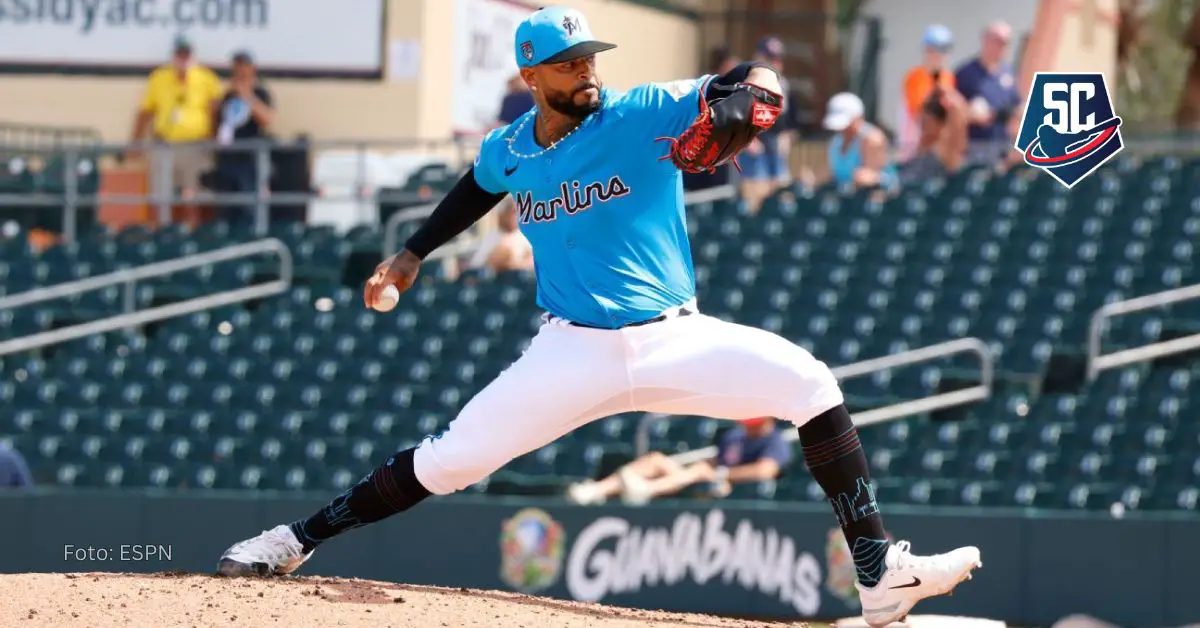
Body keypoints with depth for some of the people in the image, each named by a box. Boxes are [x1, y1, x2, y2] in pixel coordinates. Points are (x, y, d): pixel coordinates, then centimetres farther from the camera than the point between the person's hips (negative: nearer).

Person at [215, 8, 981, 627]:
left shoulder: (644, 114, -10)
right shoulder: (508, 152, 1)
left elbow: (759, 81, -18)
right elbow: (478, 189, 27)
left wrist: (738, 102, -40)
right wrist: (414, 254, 23)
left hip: (675, 341, -1)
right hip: (574, 353, 1)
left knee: (809, 385, -18)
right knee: (446, 461, -5)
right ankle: (294, 542, 11)